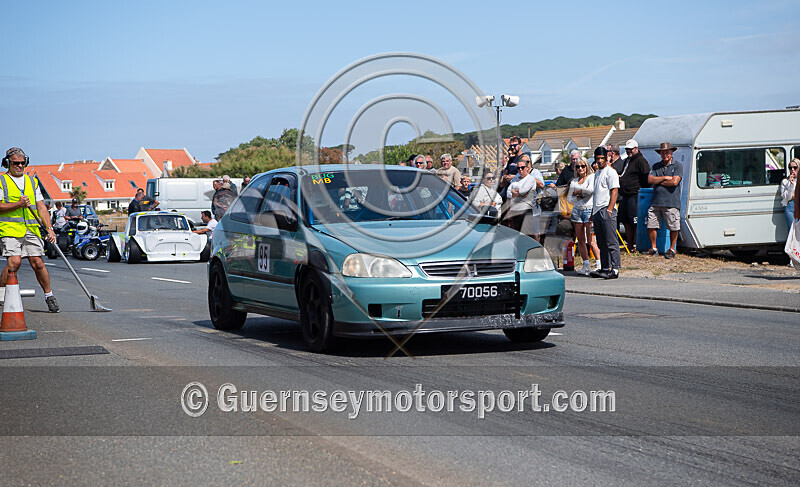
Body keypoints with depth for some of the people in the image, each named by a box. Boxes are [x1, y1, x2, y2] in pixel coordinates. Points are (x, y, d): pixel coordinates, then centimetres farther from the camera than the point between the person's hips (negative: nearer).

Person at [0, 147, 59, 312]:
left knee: (38, 263, -5)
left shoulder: (33, 182, 20)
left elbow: (41, 207, 16)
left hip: (31, 229, 4)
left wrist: (49, 228, 6)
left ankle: (49, 296, 7)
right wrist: (18, 204, -16)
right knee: (14, 262, -18)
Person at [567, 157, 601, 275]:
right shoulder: (574, 181, 18)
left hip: (588, 209, -5)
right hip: (577, 210, 6)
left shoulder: (592, 177, 3)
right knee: (580, 240, 2)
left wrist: (577, 192, -1)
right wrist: (580, 196, -2)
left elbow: (591, 190, -15)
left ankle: (599, 264, -10)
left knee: (590, 240, -12)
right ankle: (586, 265, 7)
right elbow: (569, 198, 16)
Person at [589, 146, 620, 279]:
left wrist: (609, 210, -20)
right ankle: (604, 268, 16)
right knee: (601, 243, 11)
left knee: (611, 242, -10)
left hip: (606, 210, -9)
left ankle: (615, 269, -12)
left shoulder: (610, 172, -6)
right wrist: (593, 212, 22)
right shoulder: (597, 173, 20)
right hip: (597, 211, 9)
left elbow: (614, 192, -13)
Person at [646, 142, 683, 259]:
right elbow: (650, 180, 2)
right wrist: (665, 178, -6)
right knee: (651, 226, 4)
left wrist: (658, 182, -2)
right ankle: (653, 248, 19)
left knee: (673, 227, -3)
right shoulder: (656, 166, 15)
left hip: (671, 202, -4)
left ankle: (672, 249, 11)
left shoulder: (677, 166, 2)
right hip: (656, 201, 4)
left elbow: (674, 182, -11)